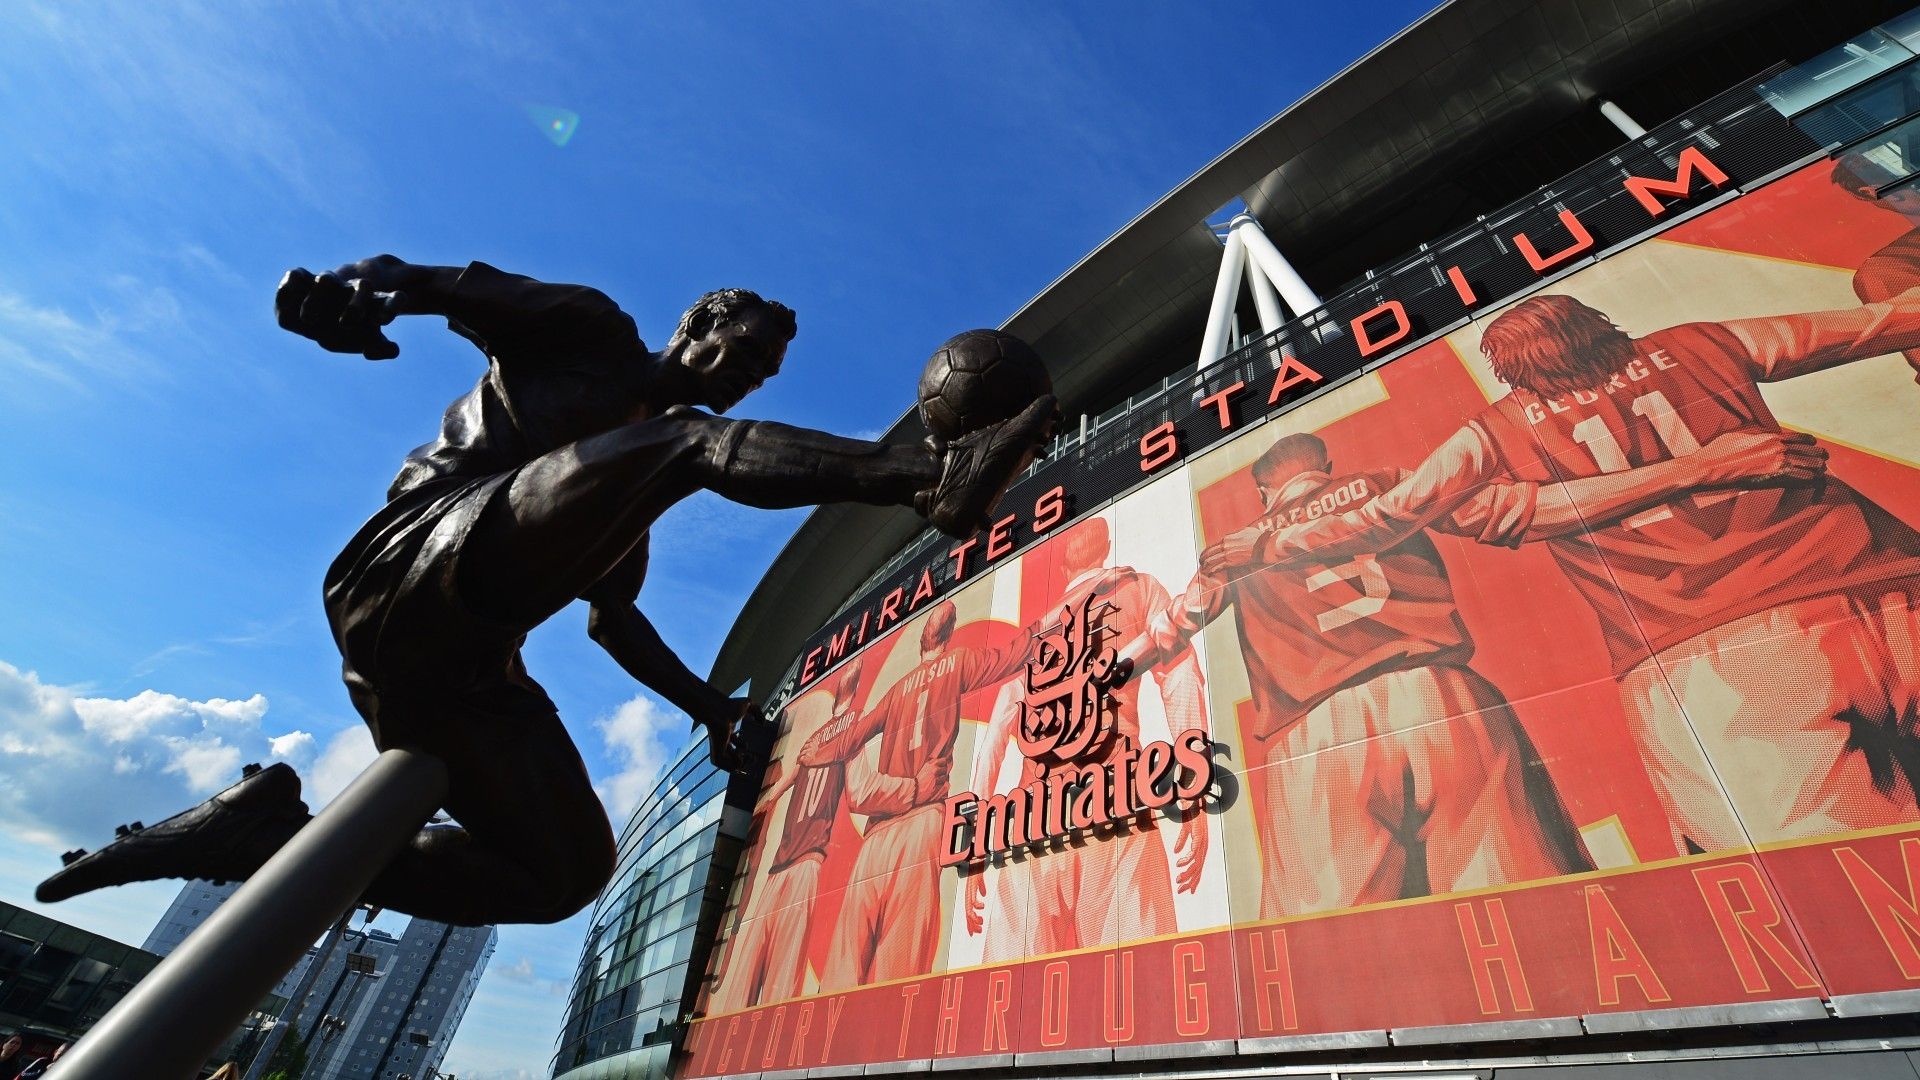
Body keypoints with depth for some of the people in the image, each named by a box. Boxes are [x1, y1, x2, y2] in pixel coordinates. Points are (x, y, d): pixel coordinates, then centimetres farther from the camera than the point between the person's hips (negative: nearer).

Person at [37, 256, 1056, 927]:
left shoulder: (645, 473, 28)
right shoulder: (591, 330, 14)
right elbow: (464, 287, -4)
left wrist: (708, 705, 30)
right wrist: (365, 281, -27)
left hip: (466, 661, 8)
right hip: (417, 567, -8)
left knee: (567, 871, 4)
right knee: (694, 444, -24)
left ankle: (273, 834, 9)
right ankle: (937, 473, -42)